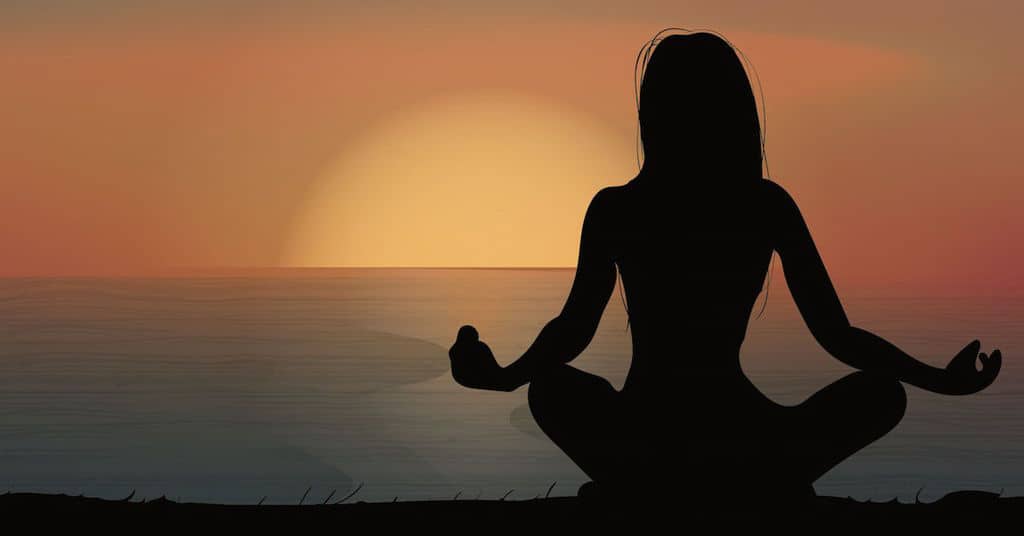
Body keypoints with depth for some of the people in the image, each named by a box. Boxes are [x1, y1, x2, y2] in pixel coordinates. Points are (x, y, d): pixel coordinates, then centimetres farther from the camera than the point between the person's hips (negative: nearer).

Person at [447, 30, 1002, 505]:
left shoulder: (613, 209, -5)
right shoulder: (770, 207, -4)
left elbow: (571, 332, -1)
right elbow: (837, 337, -1)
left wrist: (501, 375, 11)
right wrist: (941, 379, 9)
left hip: (636, 447, 0)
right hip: (739, 449, 0)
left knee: (551, 388, 32)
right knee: (883, 392, 22)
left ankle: (626, 494, 10)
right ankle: (776, 491, 7)